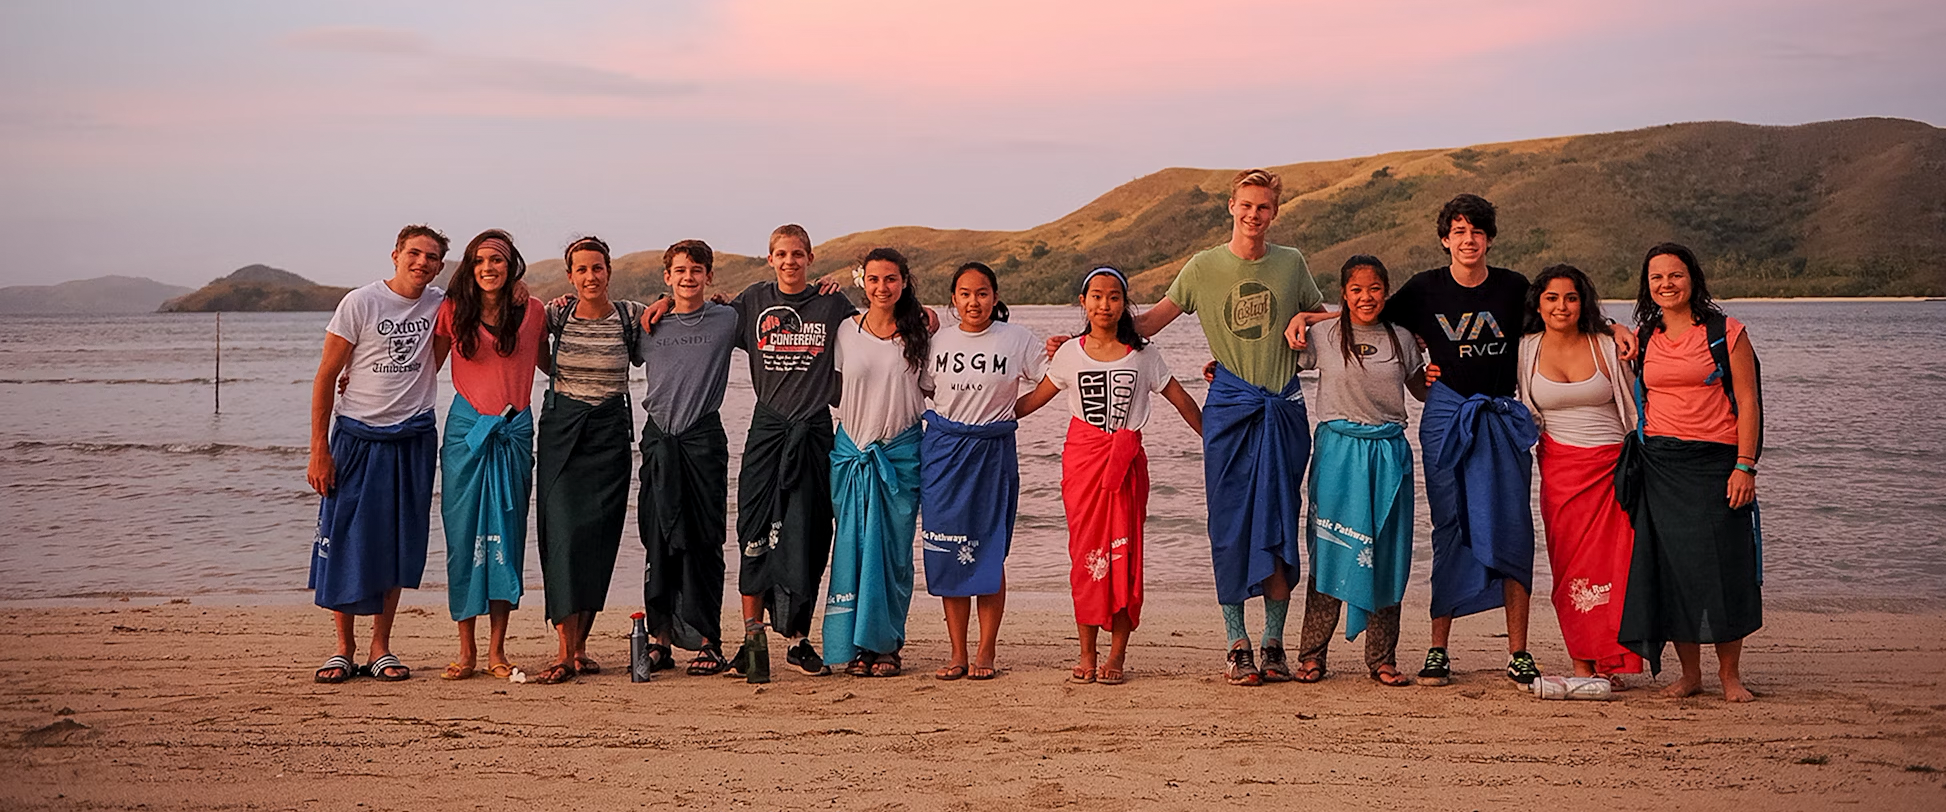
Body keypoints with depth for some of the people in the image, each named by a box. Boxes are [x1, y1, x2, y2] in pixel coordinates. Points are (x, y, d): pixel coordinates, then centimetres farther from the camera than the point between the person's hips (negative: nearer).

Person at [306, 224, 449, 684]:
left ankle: (381, 649, 15)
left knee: (396, 546, 6)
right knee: (345, 542, -2)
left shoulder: (440, 306, 4)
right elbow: (326, 377, -6)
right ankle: (344, 650, 10)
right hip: (356, 437, -3)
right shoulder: (360, 304, -7)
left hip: (413, 439, 3)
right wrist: (319, 450, -11)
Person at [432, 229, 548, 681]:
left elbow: (546, 364, 19)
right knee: (463, 537, 0)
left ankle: (497, 651, 7)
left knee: (506, 537, 1)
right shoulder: (455, 310, 3)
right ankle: (466, 651, 8)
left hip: (513, 432, 0)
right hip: (466, 430, 0)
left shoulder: (532, 310, 4)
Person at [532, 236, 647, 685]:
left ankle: (580, 644, 10)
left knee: (598, 536, -1)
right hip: (560, 429, 0)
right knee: (563, 531, -11)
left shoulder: (630, 314, 2)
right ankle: (566, 651, -12)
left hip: (609, 432, 1)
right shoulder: (557, 315, 4)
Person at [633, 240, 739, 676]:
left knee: (703, 541, -2)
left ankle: (708, 641, 2)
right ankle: (661, 638, 9)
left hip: (704, 438, -2)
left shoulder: (728, 320, 4)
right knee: (659, 542, 4)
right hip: (659, 438, 3)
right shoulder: (649, 325, 10)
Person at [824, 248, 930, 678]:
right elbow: (835, 392, 10)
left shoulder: (918, 333, 2)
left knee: (894, 549, 1)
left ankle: (888, 645, 10)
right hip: (851, 451, 1)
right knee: (853, 545, 0)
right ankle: (857, 645, 8)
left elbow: (929, 390, 9)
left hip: (902, 452, -1)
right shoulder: (846, 331, 4)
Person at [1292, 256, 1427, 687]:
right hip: (1338, 451, -2)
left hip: (1389, 453, 2)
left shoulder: (1401, 339, 9)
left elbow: (1421, 391, 22)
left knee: (1386, 555, 3)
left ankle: (1382, 659, 11)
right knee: (1331, 551, -1)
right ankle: (1312, 654, 8)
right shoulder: (1322, 336, 1)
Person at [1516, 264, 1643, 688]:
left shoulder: (1607, 346, 2)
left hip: (1613, 464, -1)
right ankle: (1581, 665, 4)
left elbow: (1635, 406, 8)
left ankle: (1609, 664, 3)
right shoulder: (1526, 350, 5)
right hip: (1560, 468, 1)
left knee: (1614, 563, -4)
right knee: (1570, 564, -1)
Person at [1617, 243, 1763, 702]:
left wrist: (1745, 466, -10)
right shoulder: (1642, 337, 11)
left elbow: (1747, 402, -2)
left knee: (1721, 565, -4)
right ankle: (1689, 674, 11)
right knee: (1670, 567, 1)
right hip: (1658, 464, 3)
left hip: (1715, 461, -3)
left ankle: (1730, 675, 9)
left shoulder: (1726, 333, 0)